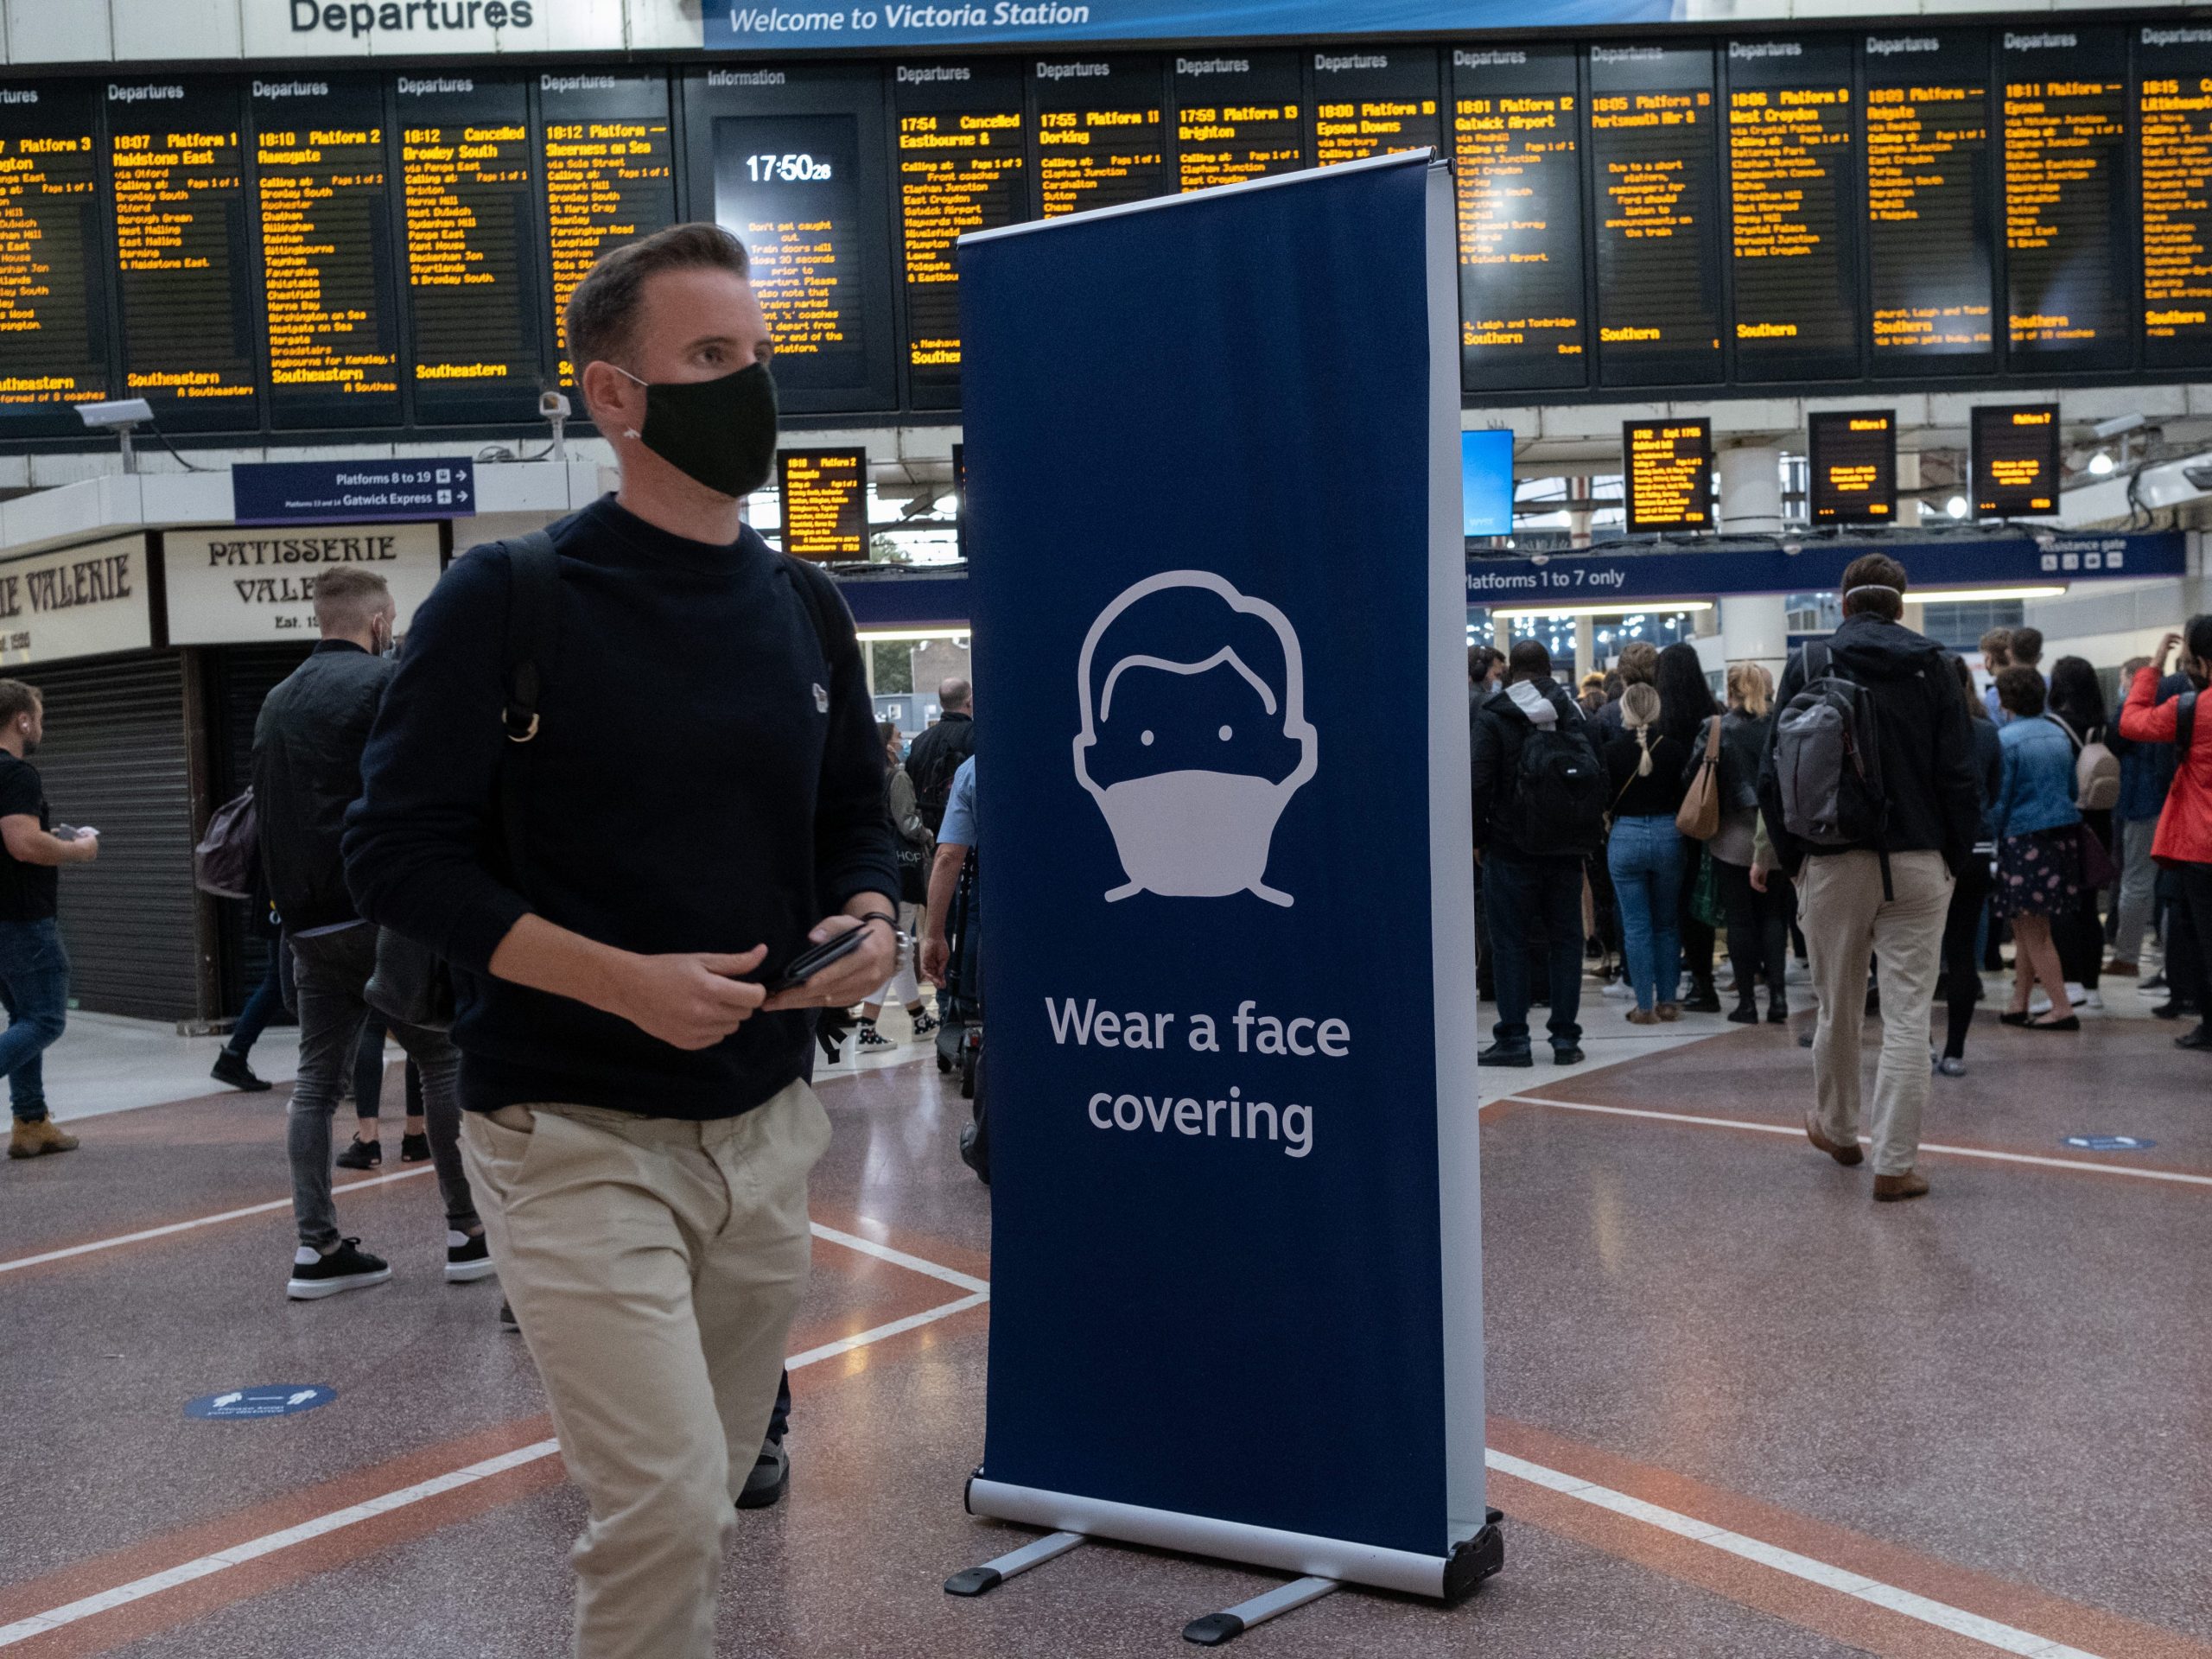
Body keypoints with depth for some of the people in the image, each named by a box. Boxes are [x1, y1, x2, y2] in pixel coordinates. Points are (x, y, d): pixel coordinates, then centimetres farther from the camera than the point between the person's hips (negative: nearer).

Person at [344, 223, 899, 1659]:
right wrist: (624, 980, -21)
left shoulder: (806, 610, 9)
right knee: (668, 1511, -12)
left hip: (766, 1122, 6)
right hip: (576, 1137, -5)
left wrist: (870, 922, -6)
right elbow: (400, 851, -9)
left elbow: (856, 819, 18)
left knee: (704, 1504, 16)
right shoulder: (510, 600, -8)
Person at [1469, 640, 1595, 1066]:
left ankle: (1513, 1038, 2)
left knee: (1510, 942, 2)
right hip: (1565, 850, 3)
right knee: (1565, 941, 9)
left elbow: (1480, 783, -12)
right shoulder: (1570, 711, 3)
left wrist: (1479, 838, -1)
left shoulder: (1491, 716, -6)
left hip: (1510, 850, -3)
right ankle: (1565, 1038, 10)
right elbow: (1594, 772, -2)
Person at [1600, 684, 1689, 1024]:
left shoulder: (1611, 751, -7)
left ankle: (1645, 1005, 5)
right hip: (1668, 836, 2)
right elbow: (1688, 796, 0)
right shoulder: (1674, 749, -5)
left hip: (1625, 837, -2)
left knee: (1635, 925, 4)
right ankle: (1667, 1000, 17)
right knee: (1666, 923, 14)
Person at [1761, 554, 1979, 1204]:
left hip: (1833, 862, 1)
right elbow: (1958, 775, -2)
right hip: (1917, 864, 0)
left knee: (1838, 1008, 15)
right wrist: (1957, 856, 7)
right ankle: (1895, 1164, 0)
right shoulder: (1932, 665, 2)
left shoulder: (1808, 664, 2)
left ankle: (1836, 1129, 35)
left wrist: (1791, 857, 7)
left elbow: (1774, 774, -1)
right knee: (1907, 1015, 1)